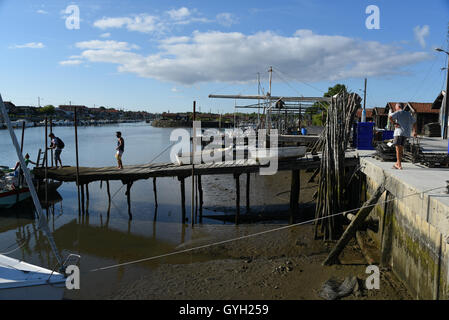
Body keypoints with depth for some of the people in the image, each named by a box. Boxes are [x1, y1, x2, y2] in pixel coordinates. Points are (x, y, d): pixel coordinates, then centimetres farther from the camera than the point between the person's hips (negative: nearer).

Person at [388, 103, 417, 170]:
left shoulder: (398, 112, -1)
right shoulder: (408, 114, 19)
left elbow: (390, 116, -21)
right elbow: (414, 122, 26)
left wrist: (394, 123, -10)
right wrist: (414, 131, 31)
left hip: (399, 132, -6)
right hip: (406, 133, 6)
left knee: (398, 148, -4)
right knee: (401, 148, 14)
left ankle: (399, 165, -8)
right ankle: (397, 163, 20)